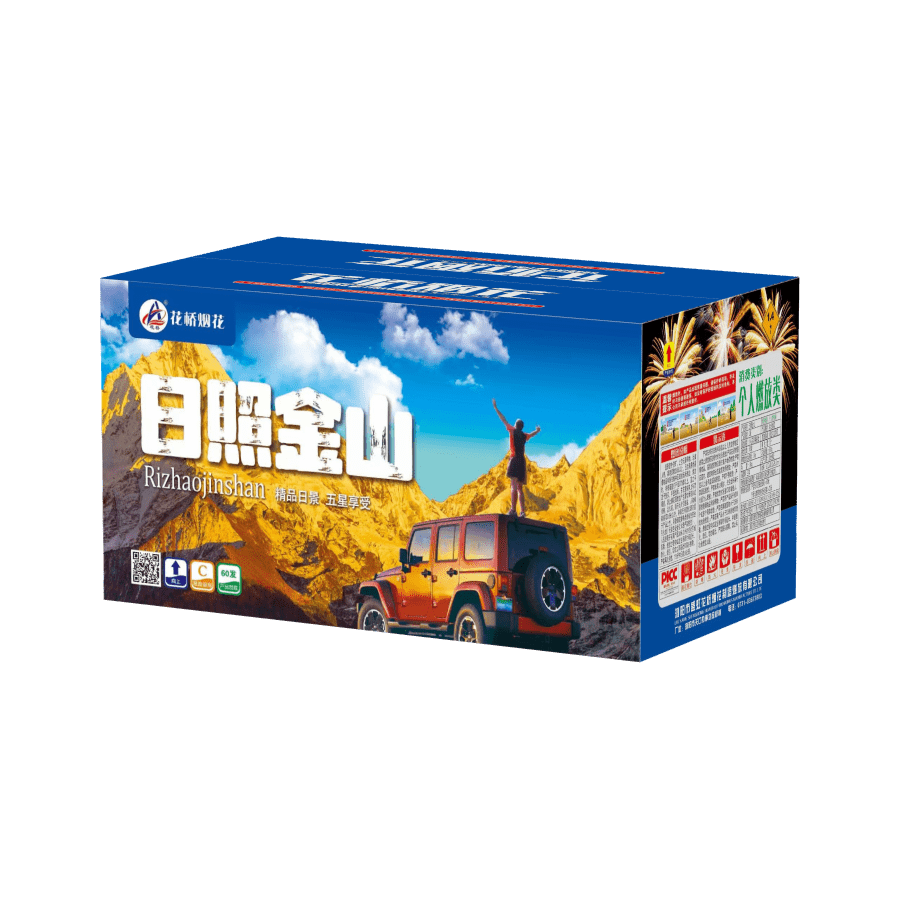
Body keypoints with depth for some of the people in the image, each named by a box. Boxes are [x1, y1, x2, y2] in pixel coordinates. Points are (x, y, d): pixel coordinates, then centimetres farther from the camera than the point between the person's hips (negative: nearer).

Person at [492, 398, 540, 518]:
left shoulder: (513, 431, 3)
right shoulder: (524, 435, 18)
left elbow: (503, 419, 7)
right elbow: (533, 433, 41)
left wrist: (495, 407, 16)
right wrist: (537, 430, 64)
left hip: (514, 459, -6)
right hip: (522, 461, 6)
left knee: (514, 485, -17)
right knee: (519, 487, 9)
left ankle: (513, 509, -29)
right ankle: (522, 511, 0)